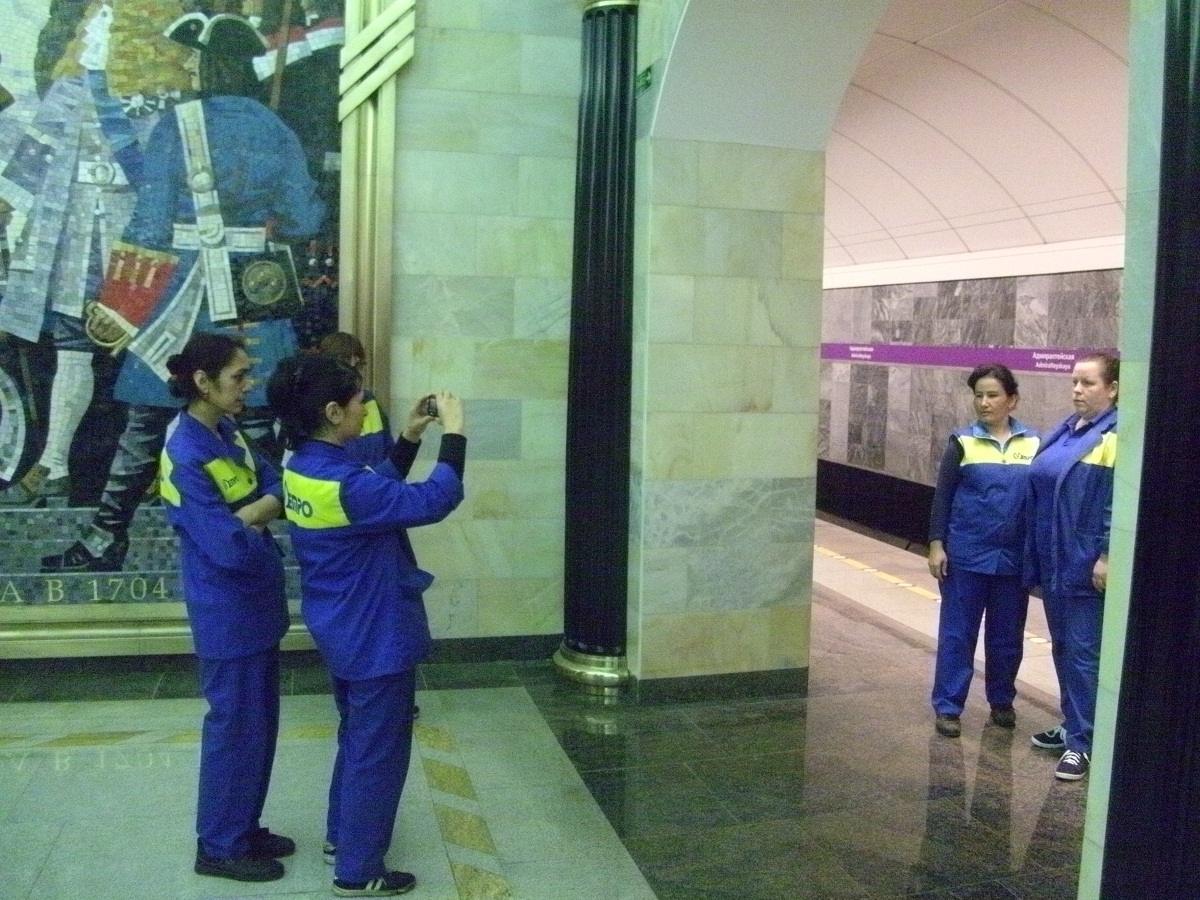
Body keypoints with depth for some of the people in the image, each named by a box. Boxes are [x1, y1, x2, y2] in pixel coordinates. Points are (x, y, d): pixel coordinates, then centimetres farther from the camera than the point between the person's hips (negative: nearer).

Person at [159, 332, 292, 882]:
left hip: (254, 603, 9)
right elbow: (230, 548, -27)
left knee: (259, 722, 18)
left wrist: (244, 518, -18)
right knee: (236, 725, 5)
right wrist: (259, 522, -7)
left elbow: (280, 490, 2)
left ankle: (243, 828, 34)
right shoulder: (186, 455, -23)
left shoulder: (227, 433, 5)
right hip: (228, 611, -9)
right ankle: (219, 846, 22)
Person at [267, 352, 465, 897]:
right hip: (375, 637, -10)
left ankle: (342, 834, 42)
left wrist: (409, 438, 6)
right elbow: (435, 501, -30)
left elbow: (378, 491, 14)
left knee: (357, 736, 26)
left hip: (343, 632, 10)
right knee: (379, 750, 6)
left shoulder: (304, 468, 1)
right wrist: (454, 432, -20)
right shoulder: (343, 484, -29)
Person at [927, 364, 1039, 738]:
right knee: (958, 633, 4)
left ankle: (1002, 701, 30)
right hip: (966, 554, -2)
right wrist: (936, 545, -6)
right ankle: (947, 707, 12)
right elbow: (942, 496, -1)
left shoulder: (1034, 443, 1)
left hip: (1014, 557, 2)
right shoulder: (962, 442, -2)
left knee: (1007, 635, 12)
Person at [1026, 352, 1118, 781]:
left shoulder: (1118, 436, -12)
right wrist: (1035, 555, 15)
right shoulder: (1064, 432, 13)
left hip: (1087, 564, -8)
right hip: (1054, 561, 8)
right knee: (1062, 647, 17)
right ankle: (1072, 725, 30)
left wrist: (1107, 556, -21)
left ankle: (1082, 742, 7)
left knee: (1084, 652, -2)